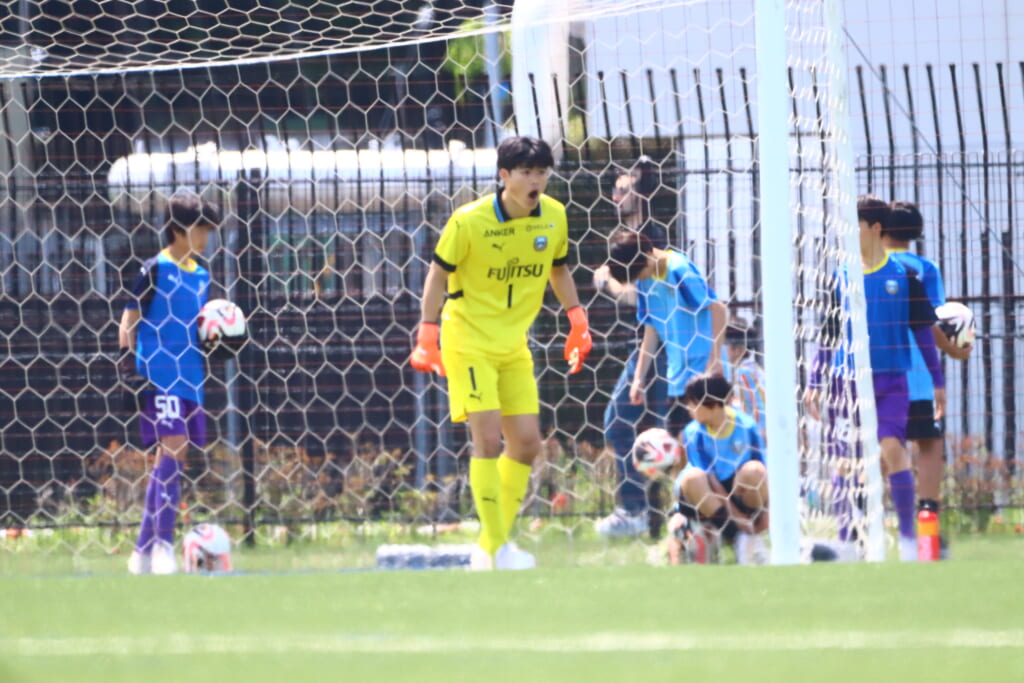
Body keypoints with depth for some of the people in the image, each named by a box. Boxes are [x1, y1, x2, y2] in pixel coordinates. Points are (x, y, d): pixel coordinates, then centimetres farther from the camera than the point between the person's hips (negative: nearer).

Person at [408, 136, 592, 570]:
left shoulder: (553, 217, -2)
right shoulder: (469, 222, -17)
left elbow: (558, 269, 16)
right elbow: (438, 274, -7)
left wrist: (577, 319, 12)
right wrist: (428, 335, -13)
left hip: (514, 345, 6)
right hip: (469, 341, -6)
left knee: (526, 444, 3)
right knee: (488, 439, -15)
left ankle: (487, 549, 15)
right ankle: (498, 546, -9)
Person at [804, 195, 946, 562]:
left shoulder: (903, 277, 1)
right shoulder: (841, 279, 7)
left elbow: (924, 331, 5)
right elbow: (828, 336, 12)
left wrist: (938, 380, 3)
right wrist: (815, 383, 8)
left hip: (891, 380, -3)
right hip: (847, 381, 3)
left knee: (892, 447, -18)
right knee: (845, 462, 1)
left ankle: (908, 535, -11)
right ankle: (845, 542, 9)